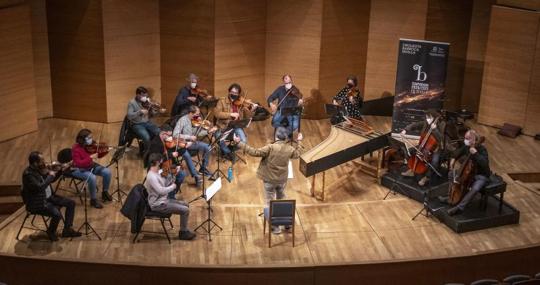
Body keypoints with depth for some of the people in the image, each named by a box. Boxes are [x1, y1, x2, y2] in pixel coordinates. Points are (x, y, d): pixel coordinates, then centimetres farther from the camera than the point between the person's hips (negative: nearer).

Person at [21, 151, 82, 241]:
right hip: (38, 203, -9)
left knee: (71, 203, 5)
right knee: (57, 214, -28)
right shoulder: (28, 174, -24)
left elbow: (51, 180, 18)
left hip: (49, 197, 9)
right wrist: (50, 175, -24)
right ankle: (51, 232, 2)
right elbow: (39, 187, -36)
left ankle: (67, 230, 10)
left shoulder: (41, 168, 2)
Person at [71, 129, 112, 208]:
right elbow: (78, 163, -32)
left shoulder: (90, 145, -5)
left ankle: (105, 192, 12)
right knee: (92, 177, -34)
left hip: (90, 166, 7)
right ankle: (93, 200, -14)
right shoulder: (75, 149, -24)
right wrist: (90, 157, -36)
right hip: (79, 169, -7)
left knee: (107, 172, -12)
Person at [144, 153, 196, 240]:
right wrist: (173, 186, -16)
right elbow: (161, 191, -31)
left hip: (163, 200, 11)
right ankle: (183, 233, 6)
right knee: (185, 210, -12)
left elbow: (165, 184, 14)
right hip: (158, 205, -11)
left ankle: (184, 229, 23)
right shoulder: (151, 177, -25)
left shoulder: (156, 173, 6)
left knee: (185, 205, 16)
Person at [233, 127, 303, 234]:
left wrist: (239, 143, -24)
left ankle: (275, 227, 12)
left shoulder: (271, 148, -25)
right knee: (282, 200, 25)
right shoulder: (289, 149, -8)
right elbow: (297, 154, 15)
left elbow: (255, 152, -27)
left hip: (270, 180, -5)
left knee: (270, 203, 9)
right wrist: (299, 142, 30)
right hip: (282, 180, 5)